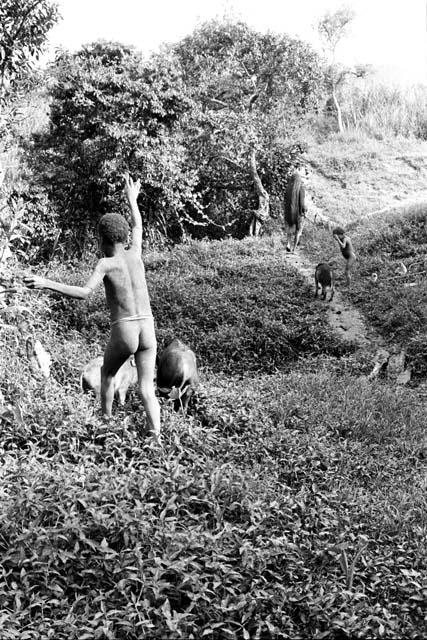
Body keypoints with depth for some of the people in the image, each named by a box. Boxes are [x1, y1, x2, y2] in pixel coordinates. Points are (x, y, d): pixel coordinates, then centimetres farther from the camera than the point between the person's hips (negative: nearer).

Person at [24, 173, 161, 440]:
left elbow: (84, 293, -23)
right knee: (147, 388, 5)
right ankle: (156, 437, -7)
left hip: (123, 332, -3)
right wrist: (132, 199, 41)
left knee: (107, 374, 26)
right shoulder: (135, 253, 5)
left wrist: (48, 284, -24)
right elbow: (138, 226, 26)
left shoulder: (106, 263, -7)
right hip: (148, 331, 3)